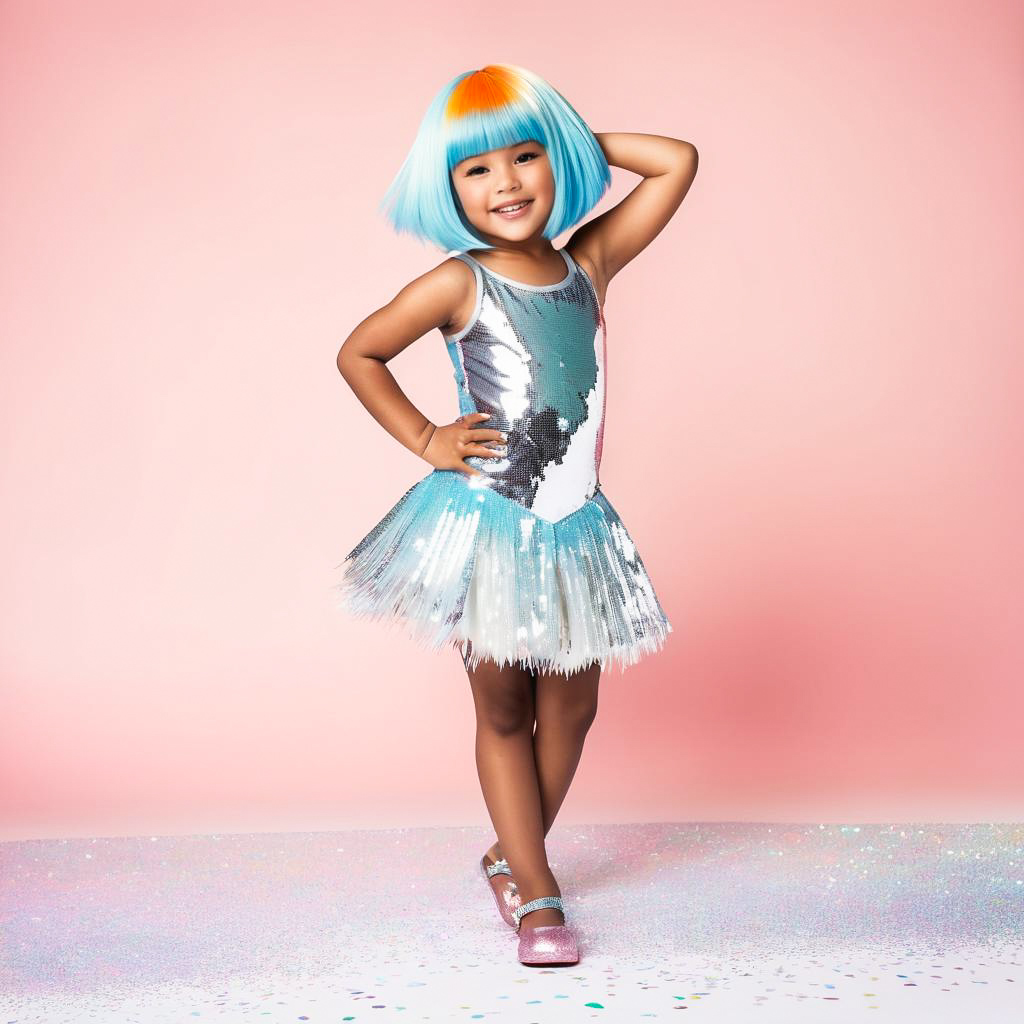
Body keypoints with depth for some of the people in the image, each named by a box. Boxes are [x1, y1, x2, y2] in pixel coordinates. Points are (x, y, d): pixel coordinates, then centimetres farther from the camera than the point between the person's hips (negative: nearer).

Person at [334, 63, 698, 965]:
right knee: (502, 709, 6)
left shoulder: (589, 262, 3)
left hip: (575, 526, 4)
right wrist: (424, 440, -2)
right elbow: (357, 355, 4)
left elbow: (679, 162, 5)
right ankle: (536, 894, 17)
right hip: (485, 525, -4)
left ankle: (511, 856, 32)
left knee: (570, 704, 10)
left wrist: (580, 137, 6)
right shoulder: (458, 284, -6)